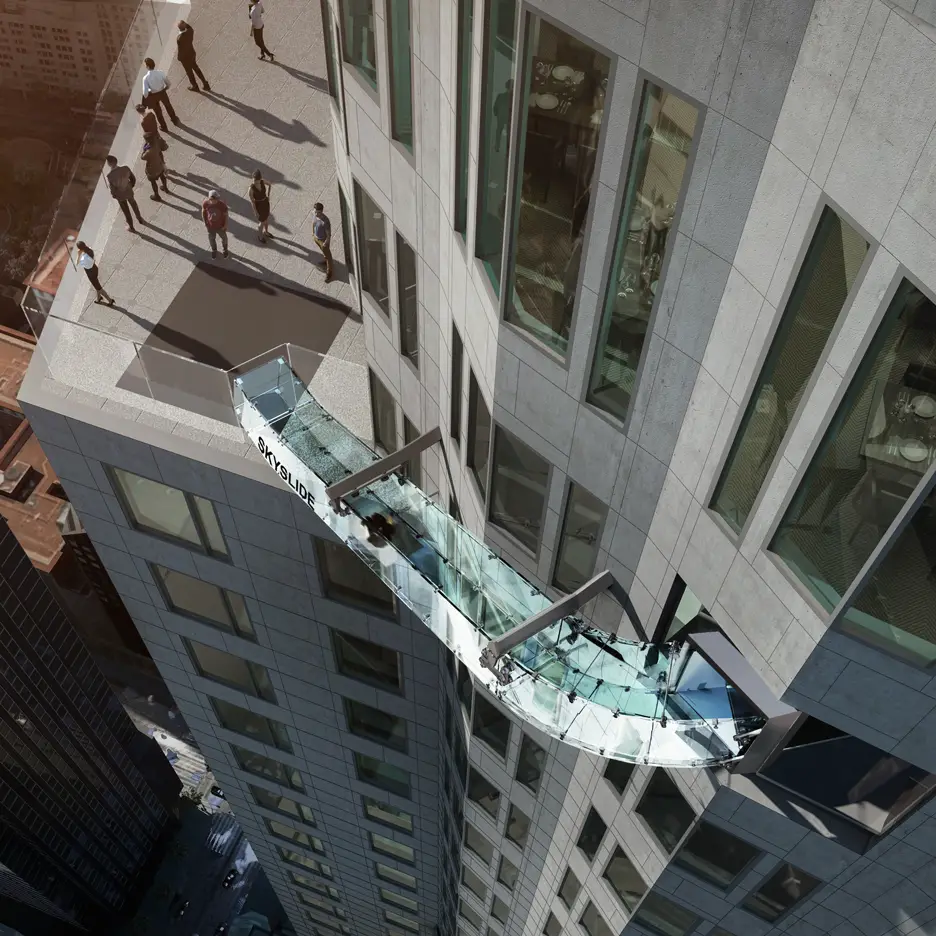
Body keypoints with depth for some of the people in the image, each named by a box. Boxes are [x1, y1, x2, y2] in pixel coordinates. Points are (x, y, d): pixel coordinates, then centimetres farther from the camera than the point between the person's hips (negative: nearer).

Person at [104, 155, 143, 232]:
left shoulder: (109, 176, -35)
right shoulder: (126, 168, -26)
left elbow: (112, 190, -26)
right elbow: (133, 179, -10)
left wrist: (114, 195, -2)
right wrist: (130, 187, 9)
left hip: (120, 195, -3)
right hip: (129, 191, 3)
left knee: (126, 211, 24)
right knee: (134, 205, 34)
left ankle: (131, 227, 48)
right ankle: (140, 219, 59)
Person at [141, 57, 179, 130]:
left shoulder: (146, 78, -31)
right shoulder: (161, 73, -24)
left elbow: (145, 92, -25)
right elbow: (168, 83, -7)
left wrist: (146, 97, -2)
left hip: (153, 95, -2)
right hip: (162, 92, 2)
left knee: (158, 111, 24)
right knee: (168, 106, 31)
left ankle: (163, 127, 44)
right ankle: (174, 120, 55)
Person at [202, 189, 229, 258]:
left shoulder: (222, 205, -32)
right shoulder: (205, 203, -26)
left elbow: (226, 214, -15)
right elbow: (203, 211, -7)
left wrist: (226, 225, -8)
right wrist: (205, 222, -2)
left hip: (220, 226, -1)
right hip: (210, 225, 1)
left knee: (223, 237, 25)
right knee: (211, 239, 24)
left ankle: (224, 249, 57)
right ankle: (214, 250, 56)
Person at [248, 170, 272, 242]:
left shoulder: (262, 181, -18)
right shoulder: (251, 188, -31)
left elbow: (269, 184, 6)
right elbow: (252, 201, -22)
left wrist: (268, 195, 5)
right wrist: (255, 212, -16)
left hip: (266, 202, 6)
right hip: (258, 205, -6)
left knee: (267, 218, 27)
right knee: (262, 222, 12)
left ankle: (266, 232, 56)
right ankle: (259, 235, 42)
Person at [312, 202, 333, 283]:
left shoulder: (325, 221, -38)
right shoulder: (316, 215, -17)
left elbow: (329, 234, -27)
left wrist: (326, 243, -19)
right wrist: (313, 232, 17)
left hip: (323, 240, -7)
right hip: (316, 238, 7)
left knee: (327, 255, 15)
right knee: (323, 251, 34)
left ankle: (329, 272, 34)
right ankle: (326, 261, 63)